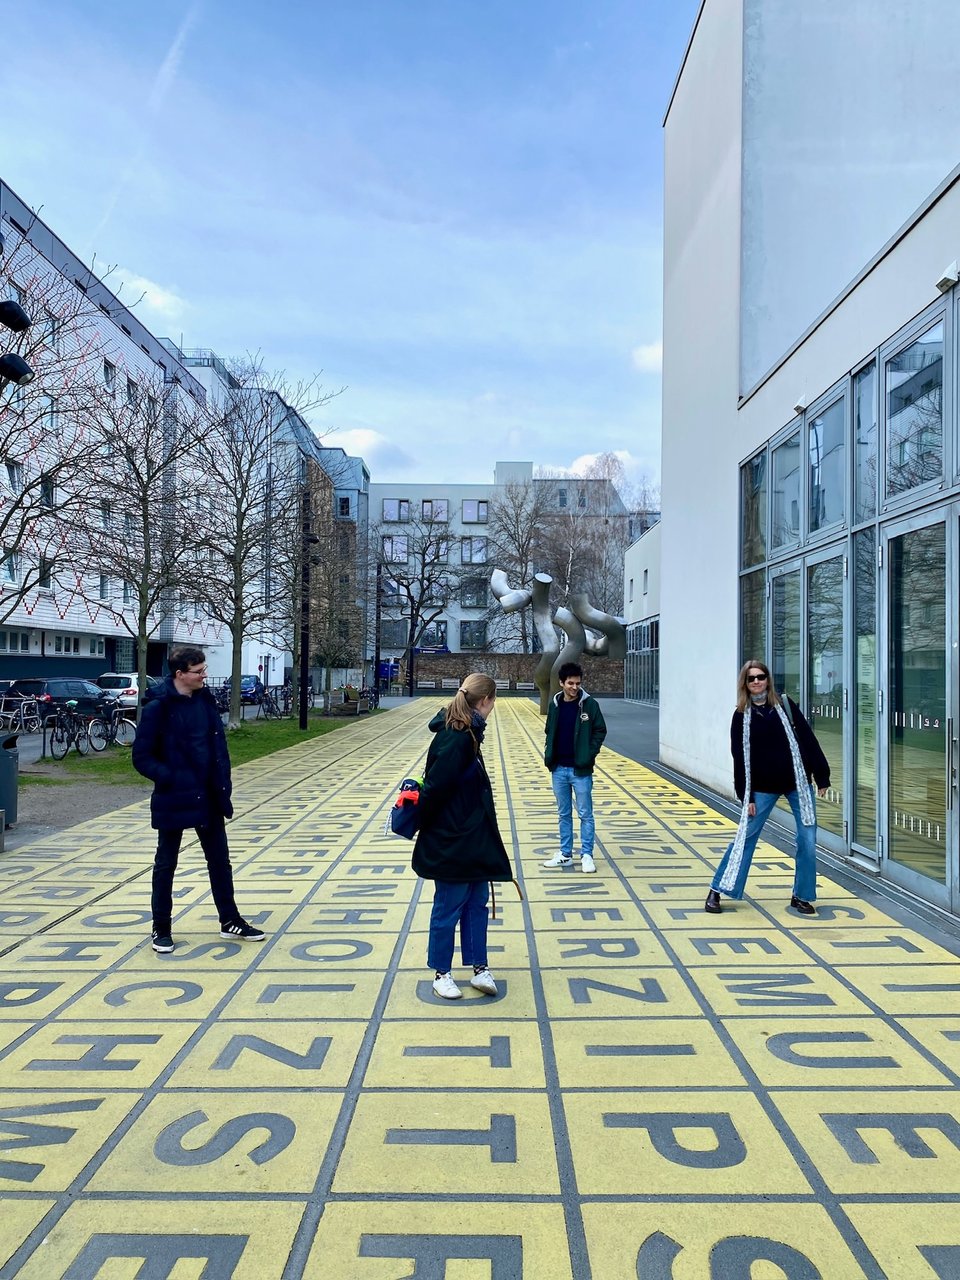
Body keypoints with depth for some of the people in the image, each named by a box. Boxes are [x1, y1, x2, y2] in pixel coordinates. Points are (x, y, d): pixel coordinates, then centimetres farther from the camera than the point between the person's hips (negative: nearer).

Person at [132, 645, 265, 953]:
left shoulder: (205, 699, 2)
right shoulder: (158, 707, -15)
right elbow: (142, 758, -13)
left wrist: (222, 784, 3)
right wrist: (172, 779, -19)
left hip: (208, 796, 6)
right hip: (174, 799, -5)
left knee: (219, 859, 14)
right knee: (166, 864, 11)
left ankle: (230, 920, 27)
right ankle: (161, 928, 26)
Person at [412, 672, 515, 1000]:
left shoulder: (466, 733, 7)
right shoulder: (457, 738, -24)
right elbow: (435, 786, -24)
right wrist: (424, 823, -10)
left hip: (473, 840, 9)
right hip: (450, 841, -9)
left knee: (477, 902, 15)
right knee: (449, 907, 6)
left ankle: (479, 968, 26)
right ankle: (441, 973, 23)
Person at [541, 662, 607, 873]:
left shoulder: (589, 704, -7)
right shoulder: (555, 704, 4)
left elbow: (600, 730, -3)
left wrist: (589, 754, -11)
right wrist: (549, 753, 0)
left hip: (581, 770, -4)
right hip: (559, 769, 4)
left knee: (585, 814, 5)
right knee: (564, 814, 13)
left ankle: (587, 855, 15)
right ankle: (565, 854, 23)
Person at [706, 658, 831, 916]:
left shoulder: (785, 705, -1)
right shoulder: (741, 716, -1)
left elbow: (808, 740, 1)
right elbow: (740, 759, -1)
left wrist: (822, 777, -2)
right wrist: (746, 796, -4)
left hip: (797, 783, 1)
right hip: (763, 788, -1)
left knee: (807, 841, 1)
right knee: (745, 837, 1)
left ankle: (801, 896, 18)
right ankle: (716, 891, 10)